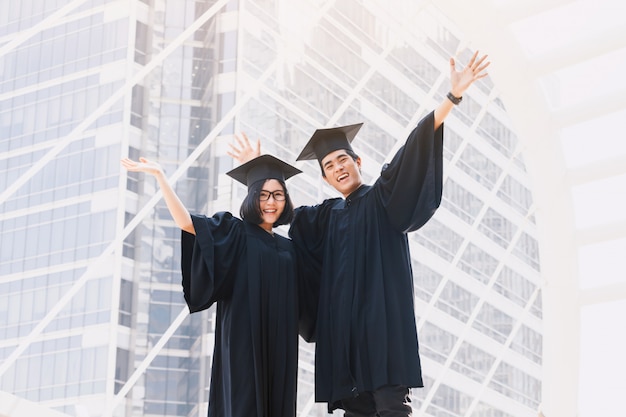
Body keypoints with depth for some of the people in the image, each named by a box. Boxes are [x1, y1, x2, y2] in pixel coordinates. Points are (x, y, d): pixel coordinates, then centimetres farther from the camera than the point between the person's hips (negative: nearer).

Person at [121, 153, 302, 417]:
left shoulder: (288, 248, 16)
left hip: (279, 348, 5)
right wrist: (159, 175, -19)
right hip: (242, 342, -5)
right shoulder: (235, 233, 3)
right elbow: (186, 221, -11)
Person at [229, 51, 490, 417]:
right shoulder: (327, 215, 21)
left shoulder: (383, 196, 5)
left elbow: (414, 150, -6)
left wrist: (453, 97, -16)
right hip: (343, 320, 6)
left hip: (382, 314, -6)